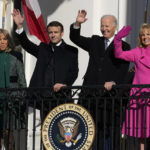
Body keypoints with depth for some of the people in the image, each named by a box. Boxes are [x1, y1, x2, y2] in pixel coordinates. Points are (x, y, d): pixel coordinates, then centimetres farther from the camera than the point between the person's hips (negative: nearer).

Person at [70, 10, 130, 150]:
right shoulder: (95, 42, 19)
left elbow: (123, 69, -3)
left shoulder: (123, 46, 7)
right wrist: (77, 24, -4)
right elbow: (75, 38, 14)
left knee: (111, 129, -1)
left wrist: (113, 82, -19)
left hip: (111, 91, -3)